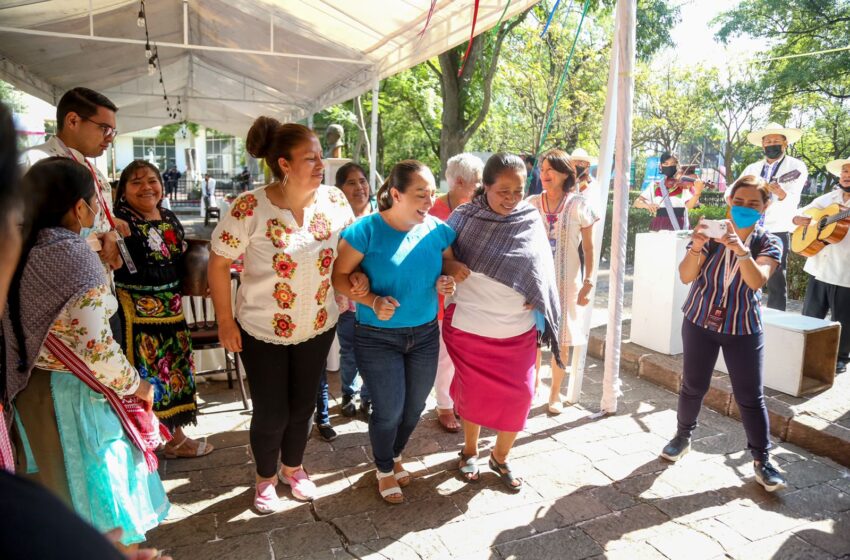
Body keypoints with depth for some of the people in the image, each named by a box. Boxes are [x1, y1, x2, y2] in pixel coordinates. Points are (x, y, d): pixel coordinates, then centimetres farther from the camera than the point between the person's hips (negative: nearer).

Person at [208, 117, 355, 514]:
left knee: (303, 405, 19)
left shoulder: (334, 201, -10)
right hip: (261, 331, -3)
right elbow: (218, 264, -12)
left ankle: (293, 468, 47)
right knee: (271, 414, 10)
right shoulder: (250, 207, -22)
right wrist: (225, 322, -10)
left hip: (318, 329, 4)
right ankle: (265, 478, 40)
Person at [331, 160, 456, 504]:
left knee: (414, 407, 17)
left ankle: (395, 457, 48)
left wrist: (445, 283, -12)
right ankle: (384, 470, 36)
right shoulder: (367, 229, -17)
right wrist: (372, 301, -26)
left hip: (425, 334, 5)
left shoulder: (437, 230, -4)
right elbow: (340, 276, -12)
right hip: (378, 337, -4)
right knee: (389, 410, 5)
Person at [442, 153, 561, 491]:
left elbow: (541, 271, 8)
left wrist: (535, 301, -6)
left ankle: (500, 457, 30)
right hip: (469, 327, -2)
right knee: (472, 391, 13)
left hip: (518, 330, 2)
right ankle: (470, 450, 38)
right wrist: (449, 265, -21)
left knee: (518, 395, 5)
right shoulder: (464, 217, -8)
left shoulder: (531, 221, -2)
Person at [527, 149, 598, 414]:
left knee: (562, 340, 7)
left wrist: (588, 282, -5)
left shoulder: (579, 205, -3)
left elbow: (588, 248, 1)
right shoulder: (531, 204, 1)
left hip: (566, 282, -1)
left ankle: (555, 393, 25)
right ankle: (532, 385, 28)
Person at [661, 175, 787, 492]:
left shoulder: (769, 244, -6)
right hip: (700, 322, 1)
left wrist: (741, 250, -41)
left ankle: (762, 459, 14)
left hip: (744, 328, 0)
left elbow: (757, 281, -25)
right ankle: (683, 437, 28)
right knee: (693, 386, 8)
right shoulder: (711, 233, -5)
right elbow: (685, 276, -15)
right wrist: (696, 248, -33)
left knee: (751, 396, 2)